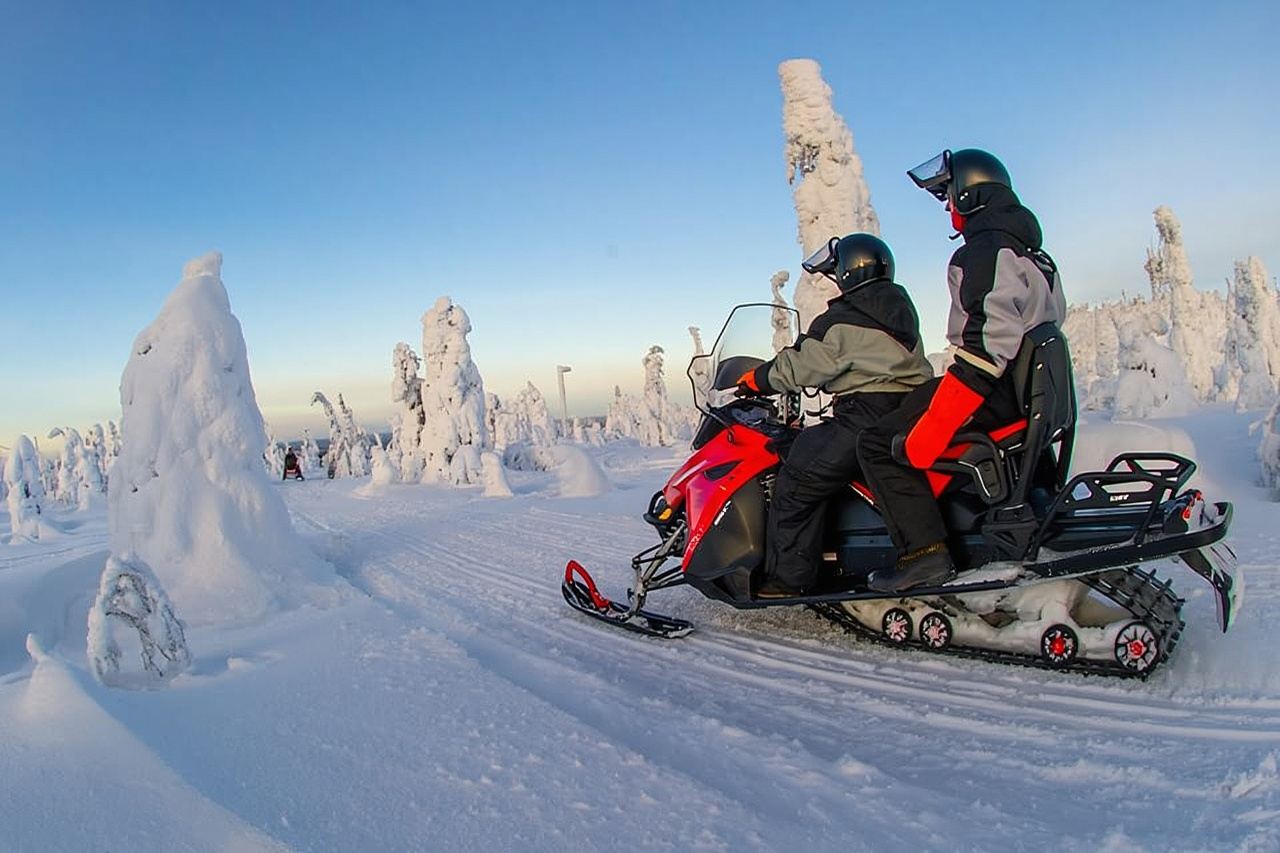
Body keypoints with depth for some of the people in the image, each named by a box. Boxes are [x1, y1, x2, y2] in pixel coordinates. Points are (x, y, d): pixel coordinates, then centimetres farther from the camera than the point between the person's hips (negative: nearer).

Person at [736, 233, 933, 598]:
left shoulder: (842, 321, -8)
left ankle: (786, 576, -10)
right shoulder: (900, 309, 19)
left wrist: (756, 380, 8)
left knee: (797, 481, -8)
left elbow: (800, 366, -8)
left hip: (867, 416, -10)